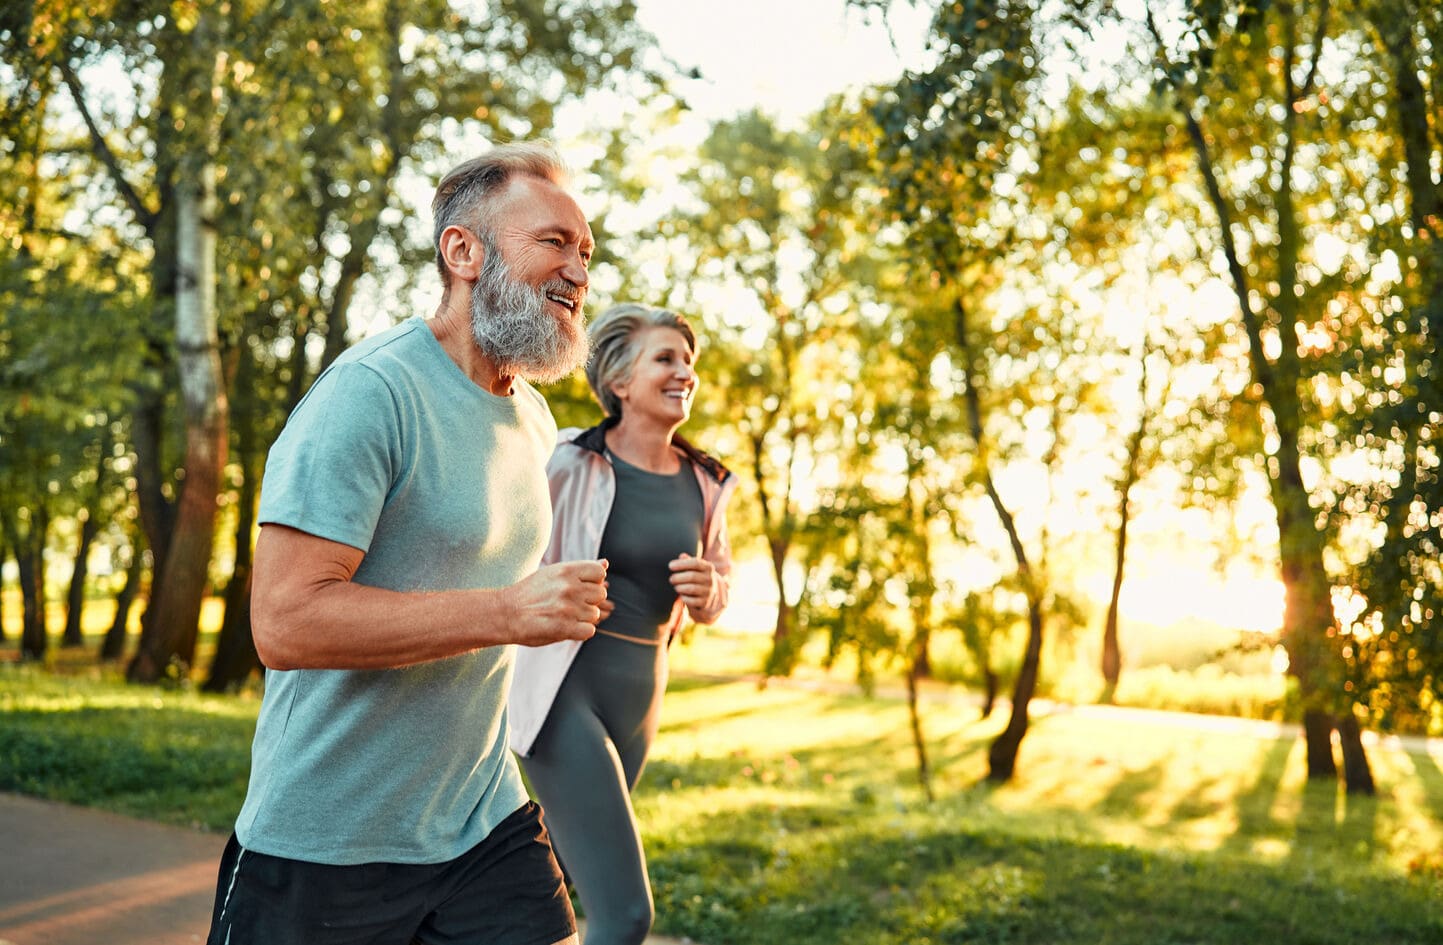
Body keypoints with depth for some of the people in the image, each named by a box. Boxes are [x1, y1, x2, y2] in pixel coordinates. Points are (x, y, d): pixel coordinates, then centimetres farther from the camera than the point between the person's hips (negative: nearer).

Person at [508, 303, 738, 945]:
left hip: (638, 700, 7)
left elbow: (709, 606, 16)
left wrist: (709, 591, -4)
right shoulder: (571, 465, -11)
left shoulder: (704, 483, 6)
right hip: (564, 693, -7)